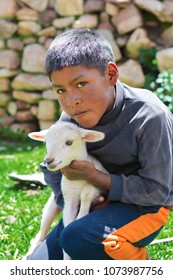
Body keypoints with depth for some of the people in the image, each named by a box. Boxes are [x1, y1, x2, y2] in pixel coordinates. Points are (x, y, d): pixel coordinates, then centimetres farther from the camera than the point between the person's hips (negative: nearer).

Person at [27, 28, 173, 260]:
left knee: (77, 238, -33)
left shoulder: (150, 116, -25)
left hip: (145, 206, -5)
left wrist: (94, 176, -24)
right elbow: (52, 168, 9)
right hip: (96, 204, 6)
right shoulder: (71, 119, -10)